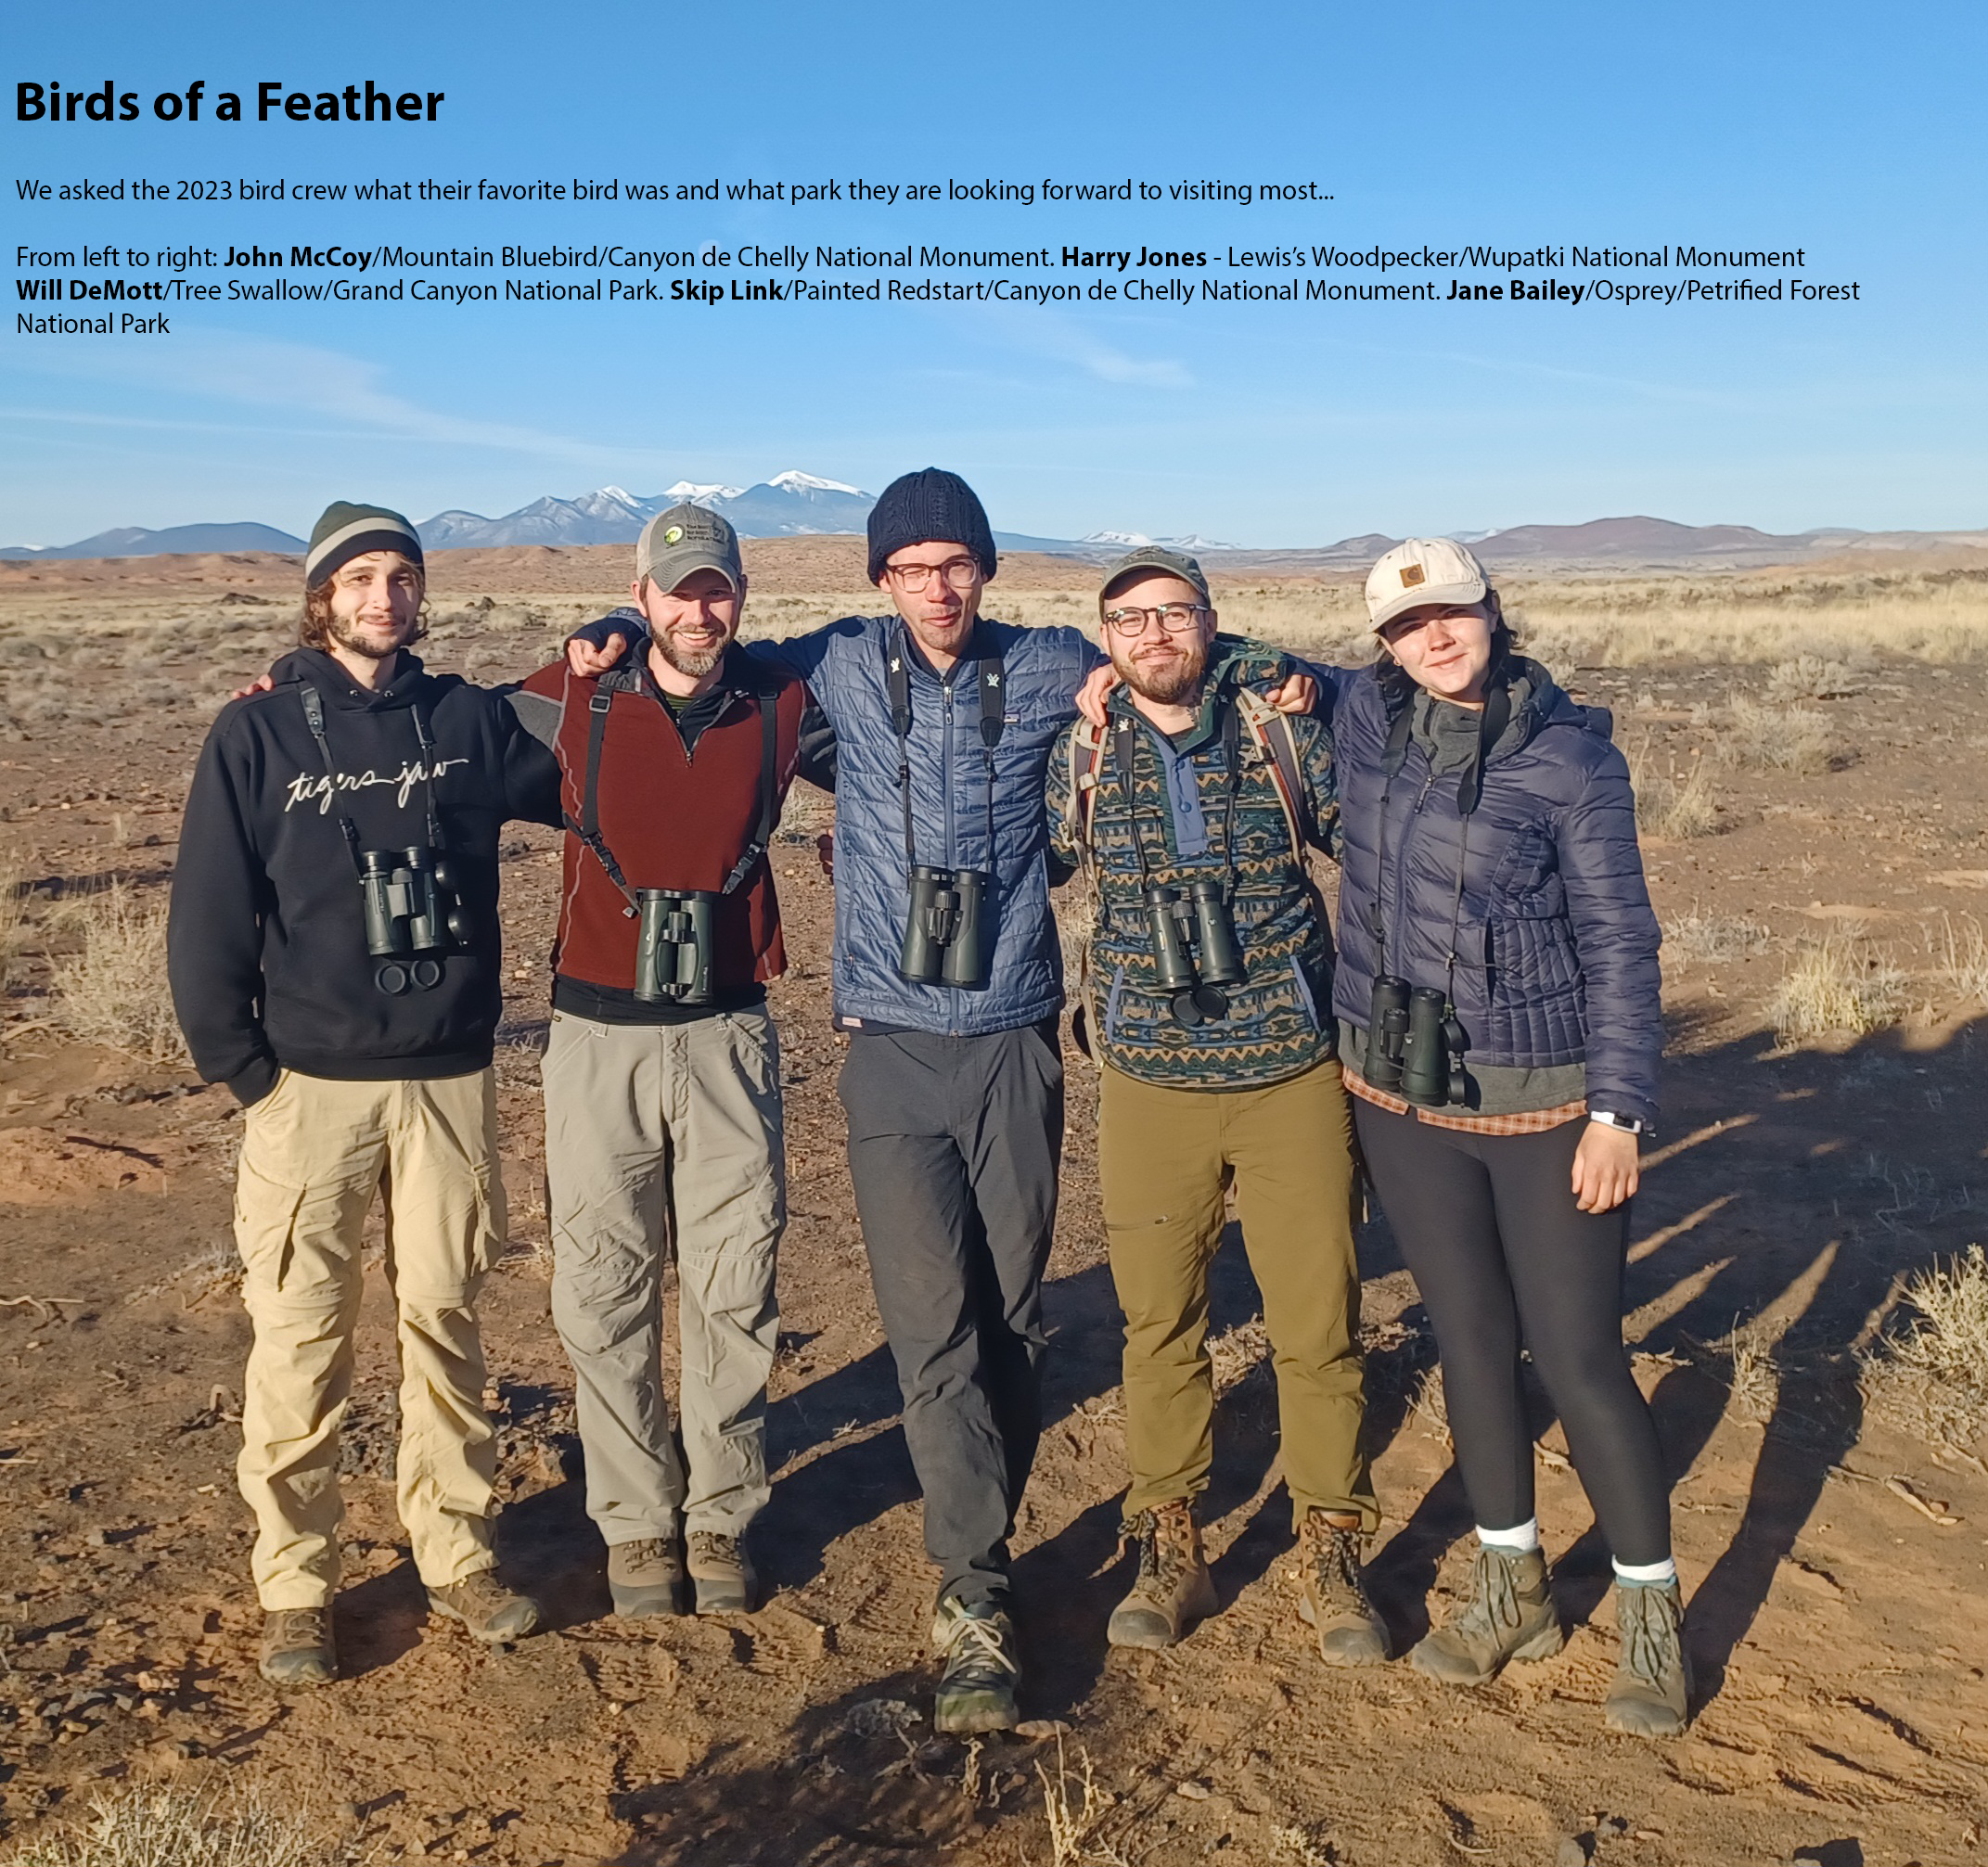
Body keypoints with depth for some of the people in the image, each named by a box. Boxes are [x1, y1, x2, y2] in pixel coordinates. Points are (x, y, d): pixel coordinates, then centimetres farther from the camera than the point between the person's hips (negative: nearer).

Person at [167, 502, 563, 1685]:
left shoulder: (469, 719, 3)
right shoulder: (259, 733, -2)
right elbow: (209, 920, -2)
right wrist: (243, 1069, -4)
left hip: (451, 1080, 2)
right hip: (312, 1087, -2)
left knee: (446, 1322, 11)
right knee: (303, 1341, 4)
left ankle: (458, 1557, 25)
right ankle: (296, 1589, 19)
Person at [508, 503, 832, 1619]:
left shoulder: (783, 707, -1)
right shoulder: (576, 701, -3)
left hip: (728, 1034, 1)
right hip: (600, 1034, 0)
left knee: (735, 1292, 8)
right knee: (606, 1294, 7)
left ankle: (722, 1518, 26)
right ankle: (638, 1523, 25)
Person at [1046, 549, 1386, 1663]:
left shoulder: (1283, 730, -1)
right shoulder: (1080, 757, 1)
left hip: (1296, 1076, -1)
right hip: (1150, 1083, 1)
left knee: (1320, 1326, 5)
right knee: (1160, 1326, 9)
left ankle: (1334, 1560, 24)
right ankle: (1171, 1555, 26)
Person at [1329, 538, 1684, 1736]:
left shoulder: (1573, 754, -10)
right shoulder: (1366, 717, 1)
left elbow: (1619, 940, -8)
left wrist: (1618, 1112, -13)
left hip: (1546, 1099, -4)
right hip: (1401, 1094, 4)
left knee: (1580, 1359, 2)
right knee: (1472, 1344, 15)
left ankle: (1653, 1616, 22)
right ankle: (1516, 1590, 33)